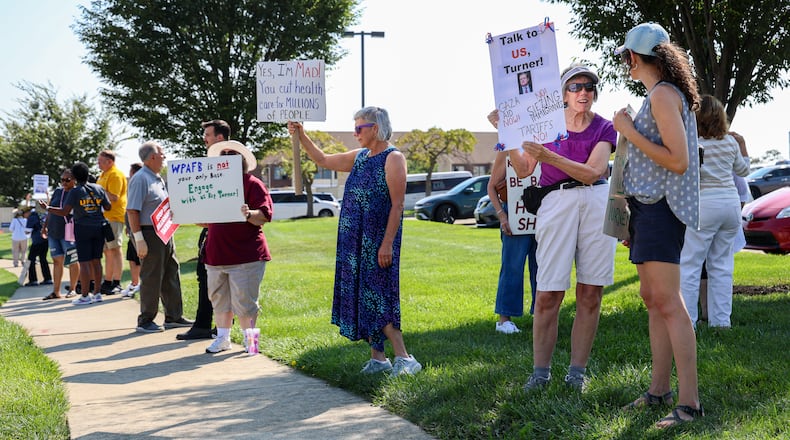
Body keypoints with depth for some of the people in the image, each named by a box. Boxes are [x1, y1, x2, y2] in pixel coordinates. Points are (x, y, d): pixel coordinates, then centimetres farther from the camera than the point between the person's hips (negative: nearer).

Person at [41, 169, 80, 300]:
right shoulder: (57, 192, 12)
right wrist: (45, 226, 14)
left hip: (68, 233, -6)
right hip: (53, 232, 6)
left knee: (72, 261, 2)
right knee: (57, 260, 7)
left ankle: (72, 289, 12)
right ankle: (56, 291, 9)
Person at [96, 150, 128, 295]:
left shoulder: (116, 175, -11)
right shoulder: (104, 175, 20)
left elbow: (113, 197, -20)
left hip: (114, 217, -10)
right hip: (104, 217, 10)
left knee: (115, 249, -8)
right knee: (107, 251, 13)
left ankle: (117, 284, -7)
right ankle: (107, 283, 18)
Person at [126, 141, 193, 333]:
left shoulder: (158, 179, 16)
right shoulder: (140, 179, -13)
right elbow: (132, 211, -18)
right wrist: (139, 240, -22)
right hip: (149, 233, -9)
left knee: (171, 275, 13)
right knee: (151, 278, -4)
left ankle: (173, 316, 22)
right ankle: (145, 321, 5)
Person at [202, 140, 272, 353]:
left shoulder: (253, 184, -3)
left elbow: (264, 216, -13)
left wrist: (249, 214, -33)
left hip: (245, 255, -7)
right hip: (216, 254, 7)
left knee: (243, 300, -4)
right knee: (219, 298, 10)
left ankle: (249, 339, 9)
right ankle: (223, 338, 20)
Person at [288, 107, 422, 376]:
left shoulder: (393, 159, -11)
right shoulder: (359, 157, 14)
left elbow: (397, 205, -17)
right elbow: (323, 160, 26)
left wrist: (387, 244, -22)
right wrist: (301, 136, 16)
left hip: (377, 241, -8)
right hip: (355, 241, 8)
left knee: (378, 297, -12)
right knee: (363, 296, 9)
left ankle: (404, 359, -12)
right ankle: (377, 359, 16)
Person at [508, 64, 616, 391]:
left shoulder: (604, 128, 7)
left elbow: (592, 172, -8)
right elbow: (523, 170, 4)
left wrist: (549, 157, -19)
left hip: (598, 204, 1)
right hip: (556, 203, -1)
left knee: (590, 294, 1)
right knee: (548, 295, -6)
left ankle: (577, 370, 10)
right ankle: (541, 370, 4)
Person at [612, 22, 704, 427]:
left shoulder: (664, 95, -13)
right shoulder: (658, 95, 17)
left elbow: (678, 161, -20)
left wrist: (629, 132, -15)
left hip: (660, 207, -10)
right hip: (648, 207, 10)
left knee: (668, 303, -13)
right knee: (652, 299, 11)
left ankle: (689, 402, -12)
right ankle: (659, 390, 17)